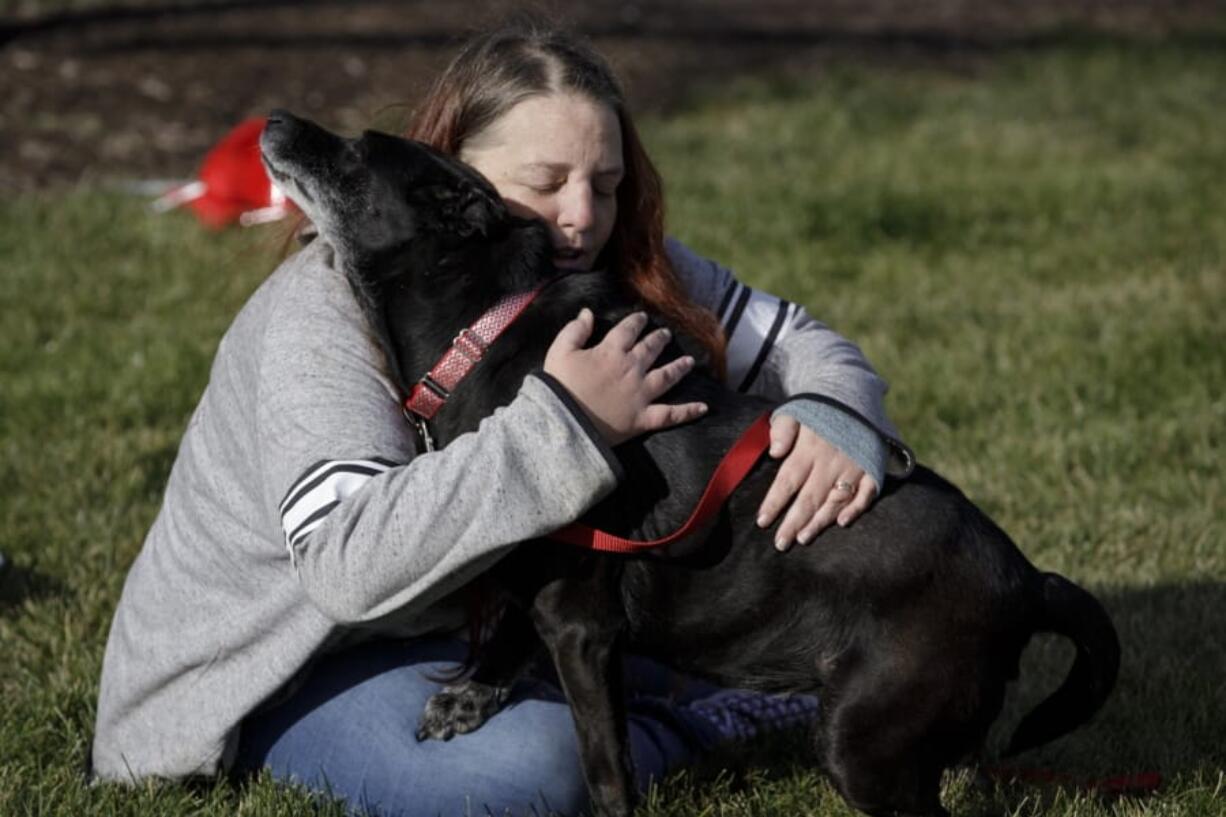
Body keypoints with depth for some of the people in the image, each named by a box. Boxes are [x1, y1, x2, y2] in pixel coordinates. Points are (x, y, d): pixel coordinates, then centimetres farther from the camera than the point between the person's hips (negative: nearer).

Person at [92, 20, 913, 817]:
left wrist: (831, 423, -30)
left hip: (484, 618, 6)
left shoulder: (622, 271, -9)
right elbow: (349, 562, -40)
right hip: (285, 664, -6)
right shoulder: (324, 311, -28)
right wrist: (564, 423, -45)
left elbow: (793, 343, -4)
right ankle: (700, 721, -8)